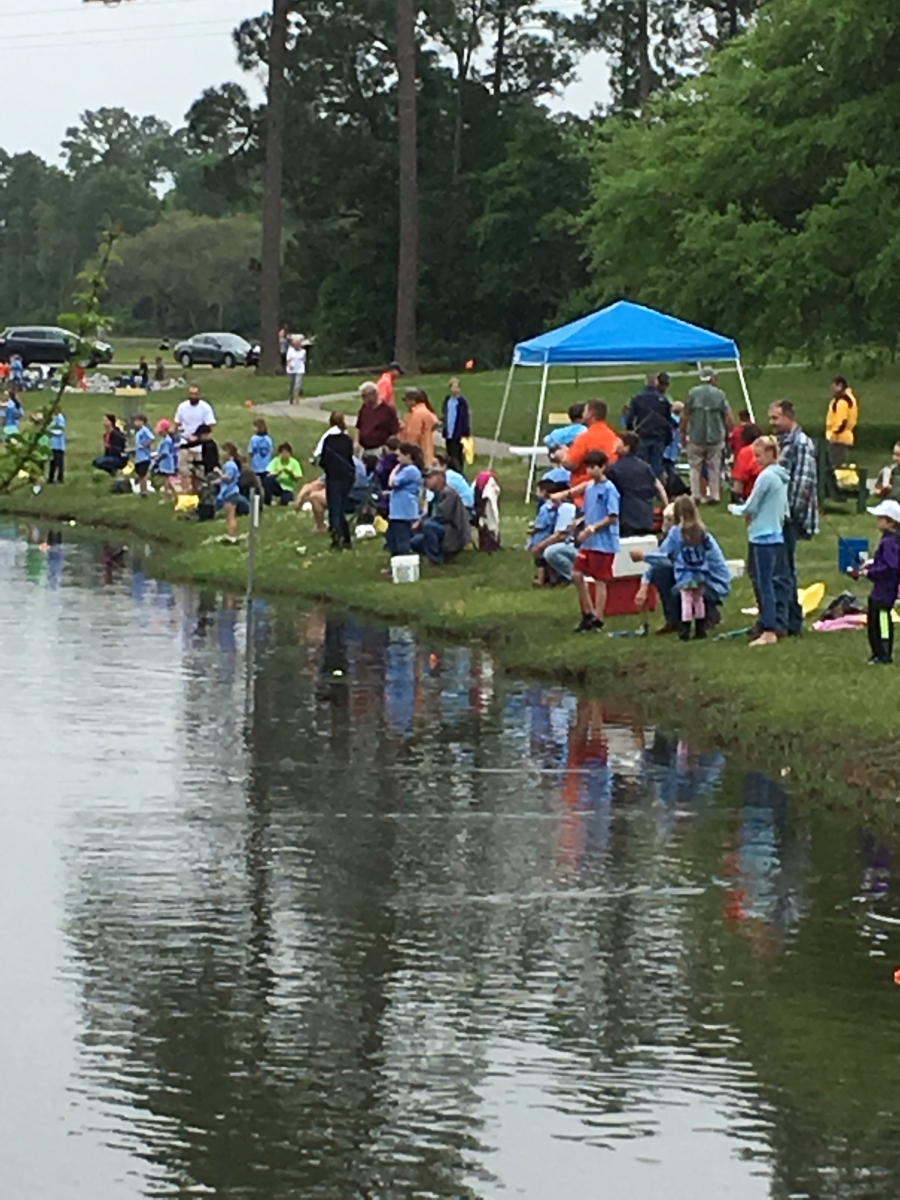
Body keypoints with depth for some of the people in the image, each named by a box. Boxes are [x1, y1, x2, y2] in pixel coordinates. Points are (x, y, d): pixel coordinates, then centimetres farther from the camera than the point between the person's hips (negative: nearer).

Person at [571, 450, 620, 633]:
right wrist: (585, 530, 4)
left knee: (600, 580, -1)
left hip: (604, 543, -8)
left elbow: (613, 517, -17)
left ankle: (598, 619, 7)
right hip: (589, 542, 8)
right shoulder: (589, 487, 11)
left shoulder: (608, 489, -13)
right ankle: (588, 613, 18)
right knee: (577, 574, 7)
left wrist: (593, 527, -20)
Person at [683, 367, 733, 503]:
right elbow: (728, 418, -3)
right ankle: (714, 495, 11)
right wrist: (728, 432, 13)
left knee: (695, 467, 9)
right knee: (714, 467, 10)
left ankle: (696, 495, 7)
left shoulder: (693, 393, -7)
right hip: (715, 437, 1)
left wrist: (683, 431, 11)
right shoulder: (719, 394, -5)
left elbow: (685, 416, -4)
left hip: (696, 437, -1)